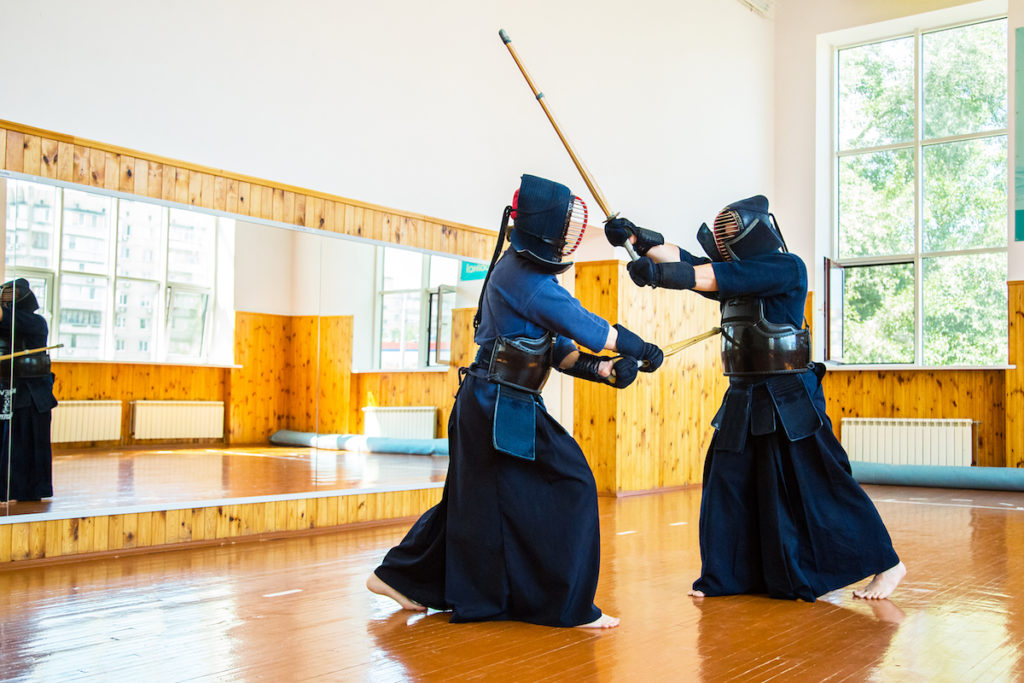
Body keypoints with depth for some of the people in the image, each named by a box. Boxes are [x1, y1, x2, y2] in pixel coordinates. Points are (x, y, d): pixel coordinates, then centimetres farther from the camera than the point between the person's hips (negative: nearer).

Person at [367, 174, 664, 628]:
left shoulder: (516, 269, 14)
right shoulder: (528, 280, -17)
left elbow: (555, 346, 14)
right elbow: (589, 329, -15)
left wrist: (603, 368, 3)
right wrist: (643, 351, -2)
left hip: (484, 403, 10)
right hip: (504, 408, -10)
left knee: (477, 497, 17)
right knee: (568, 488, -3)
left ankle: (401, 577, 26)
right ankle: (567, 606, 6)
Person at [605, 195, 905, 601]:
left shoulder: (787, 268, -12)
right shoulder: (733, 273, 12)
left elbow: (717, 276, -22)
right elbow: (685, 261, 9)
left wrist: (660, 272, -26)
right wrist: (636, 237, 0)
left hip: (788, 400, -8)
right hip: (744, 399, 8)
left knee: (817, 486, -4)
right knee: (727, 483, 7)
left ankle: (886, 564, 9)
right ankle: (722, 575, 19)